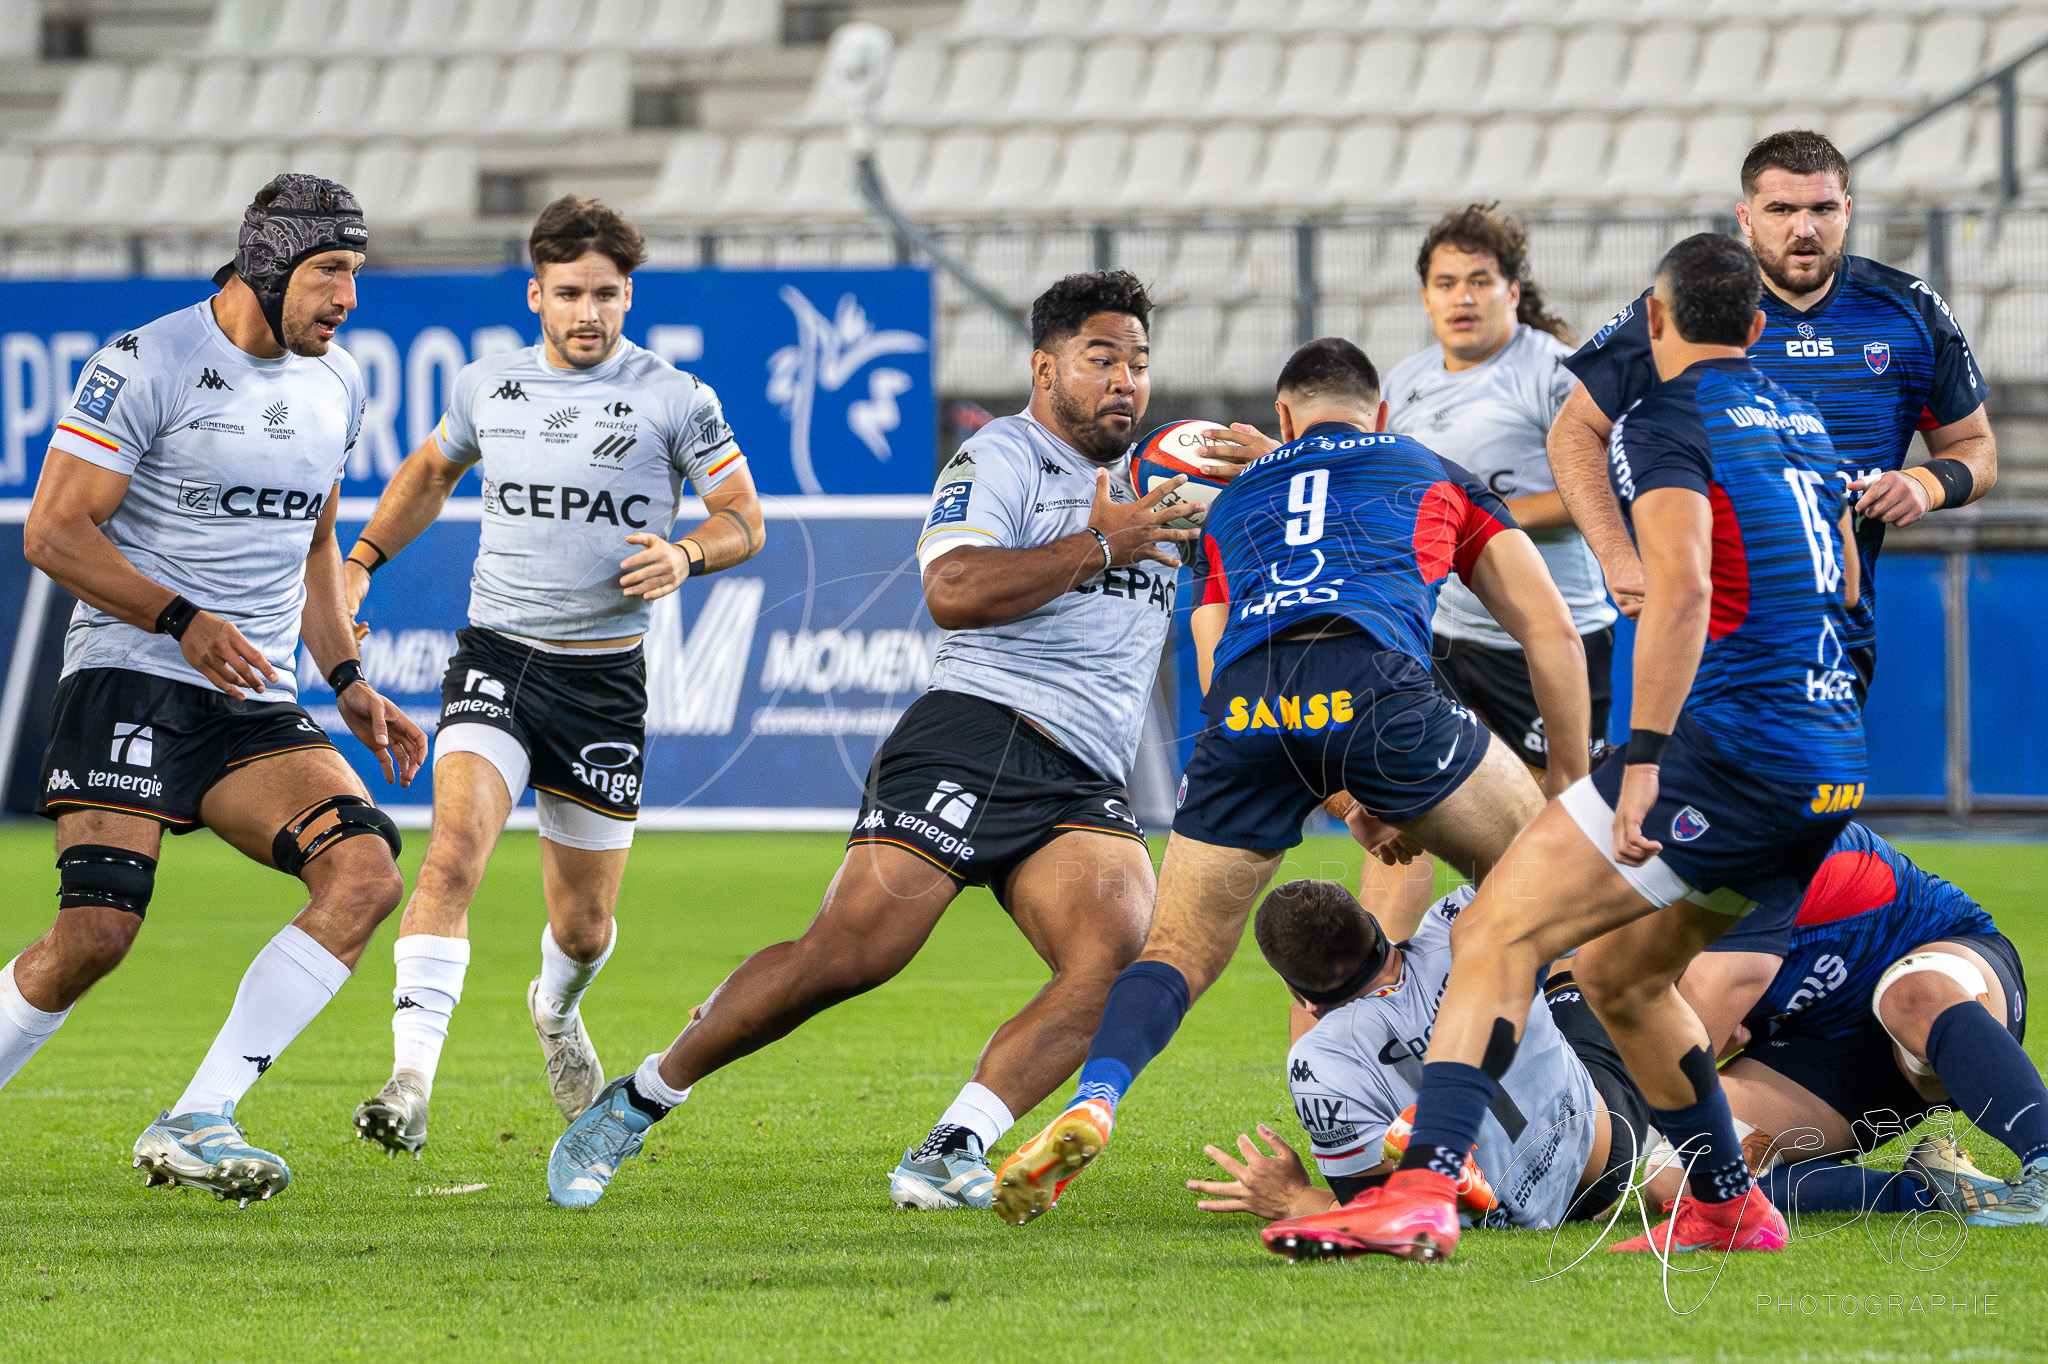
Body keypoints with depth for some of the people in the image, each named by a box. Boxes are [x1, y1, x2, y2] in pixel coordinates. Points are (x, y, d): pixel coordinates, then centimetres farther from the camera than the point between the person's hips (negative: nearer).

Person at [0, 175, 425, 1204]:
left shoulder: (335, 386, 13)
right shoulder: (149, 367, -9)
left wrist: (347, 682, 14)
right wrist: (183, 622, -21)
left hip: (254, 705, 6)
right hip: (130, 680, -6)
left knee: (365, 873, -17)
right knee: (96, 933, -19)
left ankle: (194, 1125, -18)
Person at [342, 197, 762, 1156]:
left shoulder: (675, 399, -3)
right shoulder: (485, 387, 6)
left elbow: (743, 519, 4)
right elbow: (430, 472, 26)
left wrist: (686, 556, -16)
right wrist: (360, 564, 20)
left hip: (603, 674, 0)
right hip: (496, 656, 0)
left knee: (583, 924, 9)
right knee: (454, 849, -25)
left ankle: (555, 1009, 48)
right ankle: (411, 1084, -31)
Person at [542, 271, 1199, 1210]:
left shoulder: (1156, 487, 25)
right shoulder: (1000, 456, 1)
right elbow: (952, 593, -15)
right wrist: (1096, 546, -10)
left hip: (1086, 785, 6)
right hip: (975, 732, -6)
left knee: (1117, 954, -24)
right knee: (849, 952, -18)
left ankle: (947, 1156, -26)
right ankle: (638, 1100, 1)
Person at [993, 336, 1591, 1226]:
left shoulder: (1231, 503, 38)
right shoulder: (1436, 476, 33)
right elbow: (1551, 630, 28)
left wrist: (1350, 805, 39)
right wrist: (1569, 781, 38)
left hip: (1242, 712, 2)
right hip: (1373, 679, -2)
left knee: (1180, 951, 14)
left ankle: (1092, 1104, -15)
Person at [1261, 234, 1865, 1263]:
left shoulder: (1665, 419, -5)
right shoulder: (1802, 422, 20)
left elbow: (1682, 588, -21)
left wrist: (1646, 755, -24)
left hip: (1731, 743, -8)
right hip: (1833, 766, 8)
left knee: (1495, 935, -13)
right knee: (1617, 975, 25)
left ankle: (1423, 1189, -29)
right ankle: (1728, 1210, 29)